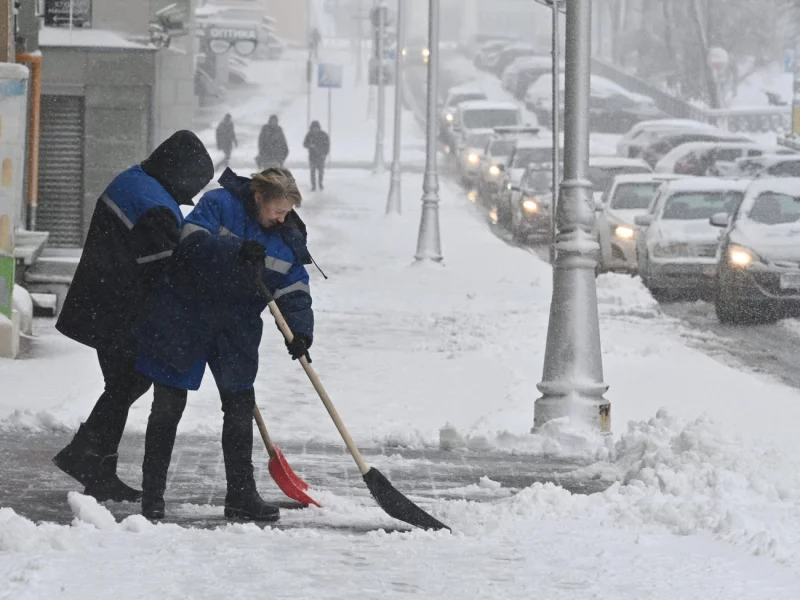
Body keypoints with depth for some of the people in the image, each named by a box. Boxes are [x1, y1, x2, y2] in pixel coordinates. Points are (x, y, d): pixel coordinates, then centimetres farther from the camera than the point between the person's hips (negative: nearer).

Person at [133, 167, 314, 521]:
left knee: (240, 405, 7)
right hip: (184, 321, -5)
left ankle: (241, 496, 17)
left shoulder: (288, 239, 3)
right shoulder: (219, 205, -12)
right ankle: (152, 494, 6)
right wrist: (238, 253, -37)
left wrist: (300, 331, -16)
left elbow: (294, 291, 0)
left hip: (235, 331, 5)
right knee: (169, 405, -1)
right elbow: (193, 242, -25)